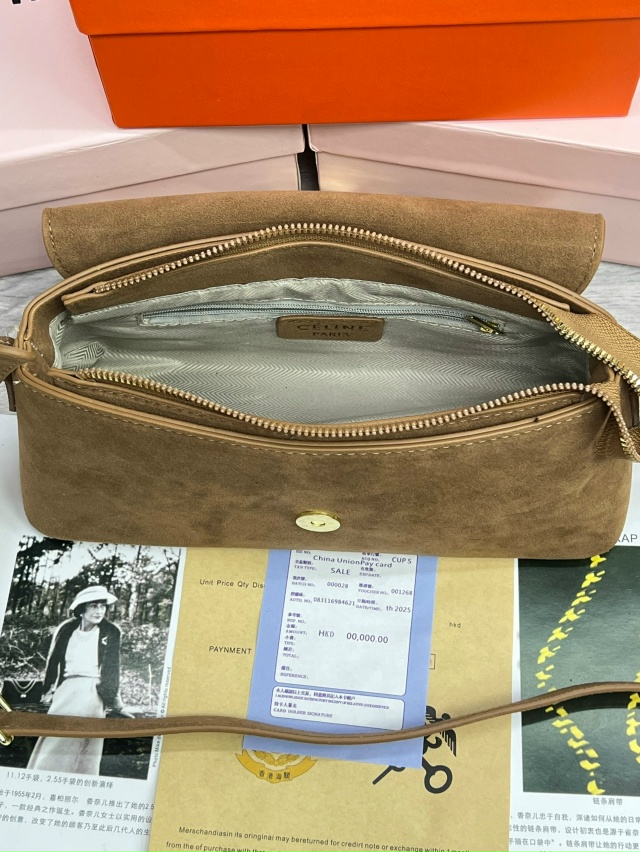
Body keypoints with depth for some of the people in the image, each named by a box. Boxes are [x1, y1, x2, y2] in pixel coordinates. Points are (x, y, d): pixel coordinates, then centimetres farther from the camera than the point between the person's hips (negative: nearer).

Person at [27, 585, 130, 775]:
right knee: (53, 742, 3)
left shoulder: (110, 632, -1)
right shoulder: (66, 629, 6)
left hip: (92, 693, -3)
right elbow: (53, 661, 13)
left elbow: (112, 668, 1)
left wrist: (115, 700, -2)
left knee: (85, 745, -6)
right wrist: (48, 691, 13)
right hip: (65, 691, 3)